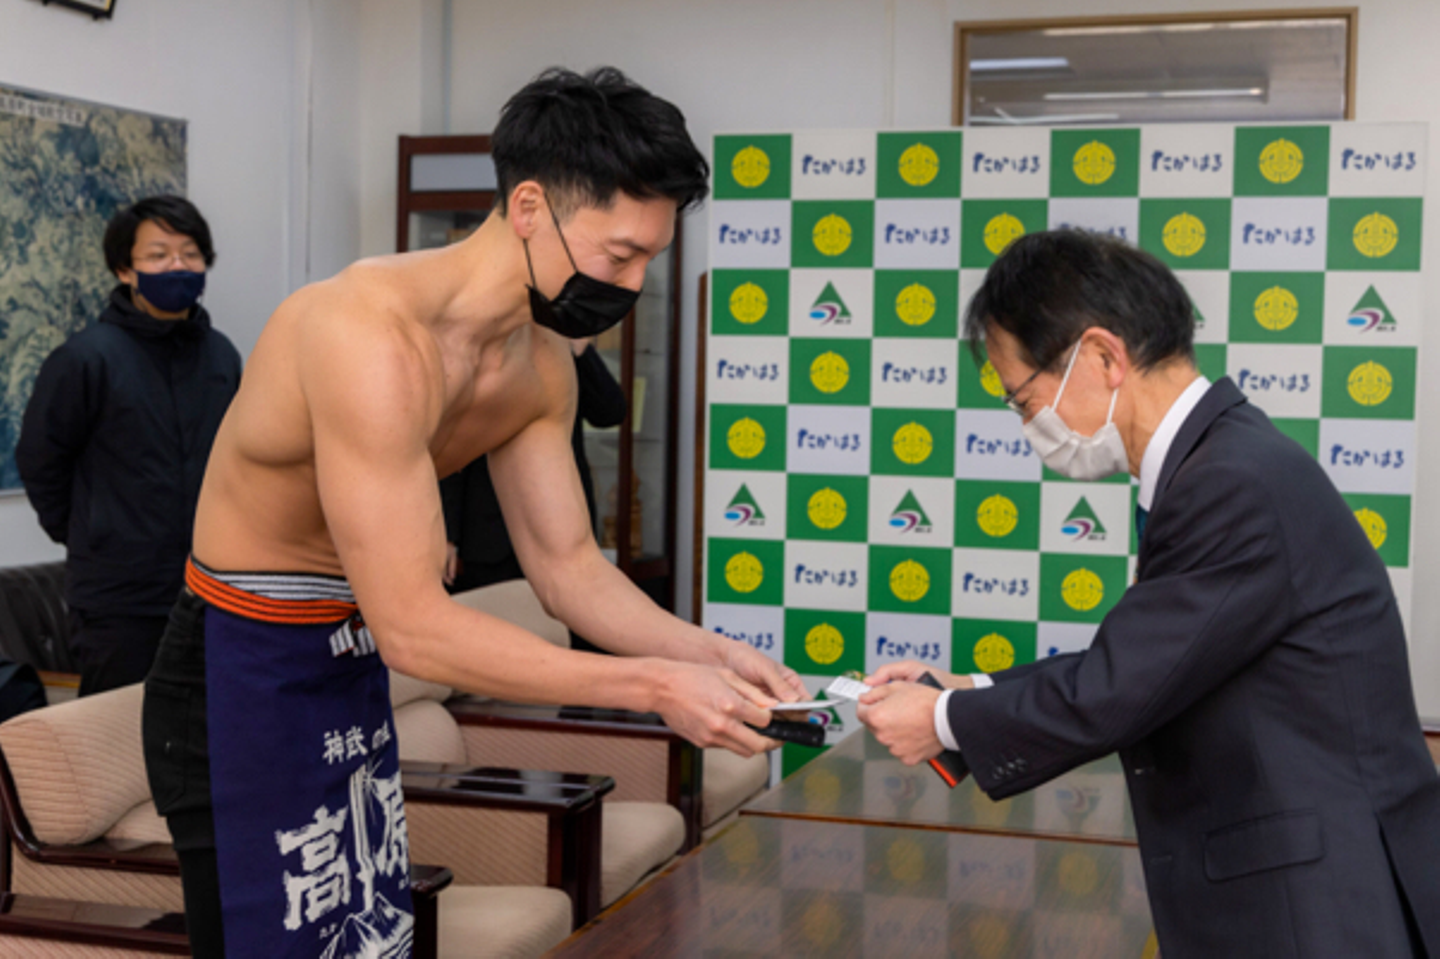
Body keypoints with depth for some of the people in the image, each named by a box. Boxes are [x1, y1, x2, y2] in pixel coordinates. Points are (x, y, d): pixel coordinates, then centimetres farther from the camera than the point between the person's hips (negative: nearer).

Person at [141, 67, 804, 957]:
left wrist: (709, 654, -11)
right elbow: (415, 629, -31)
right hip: (244, 680, -8)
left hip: (354, 670, 8)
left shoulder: (542, 363, -1)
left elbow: (567, 567, 6)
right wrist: (655, 687, -29)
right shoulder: (374, 337, -29)